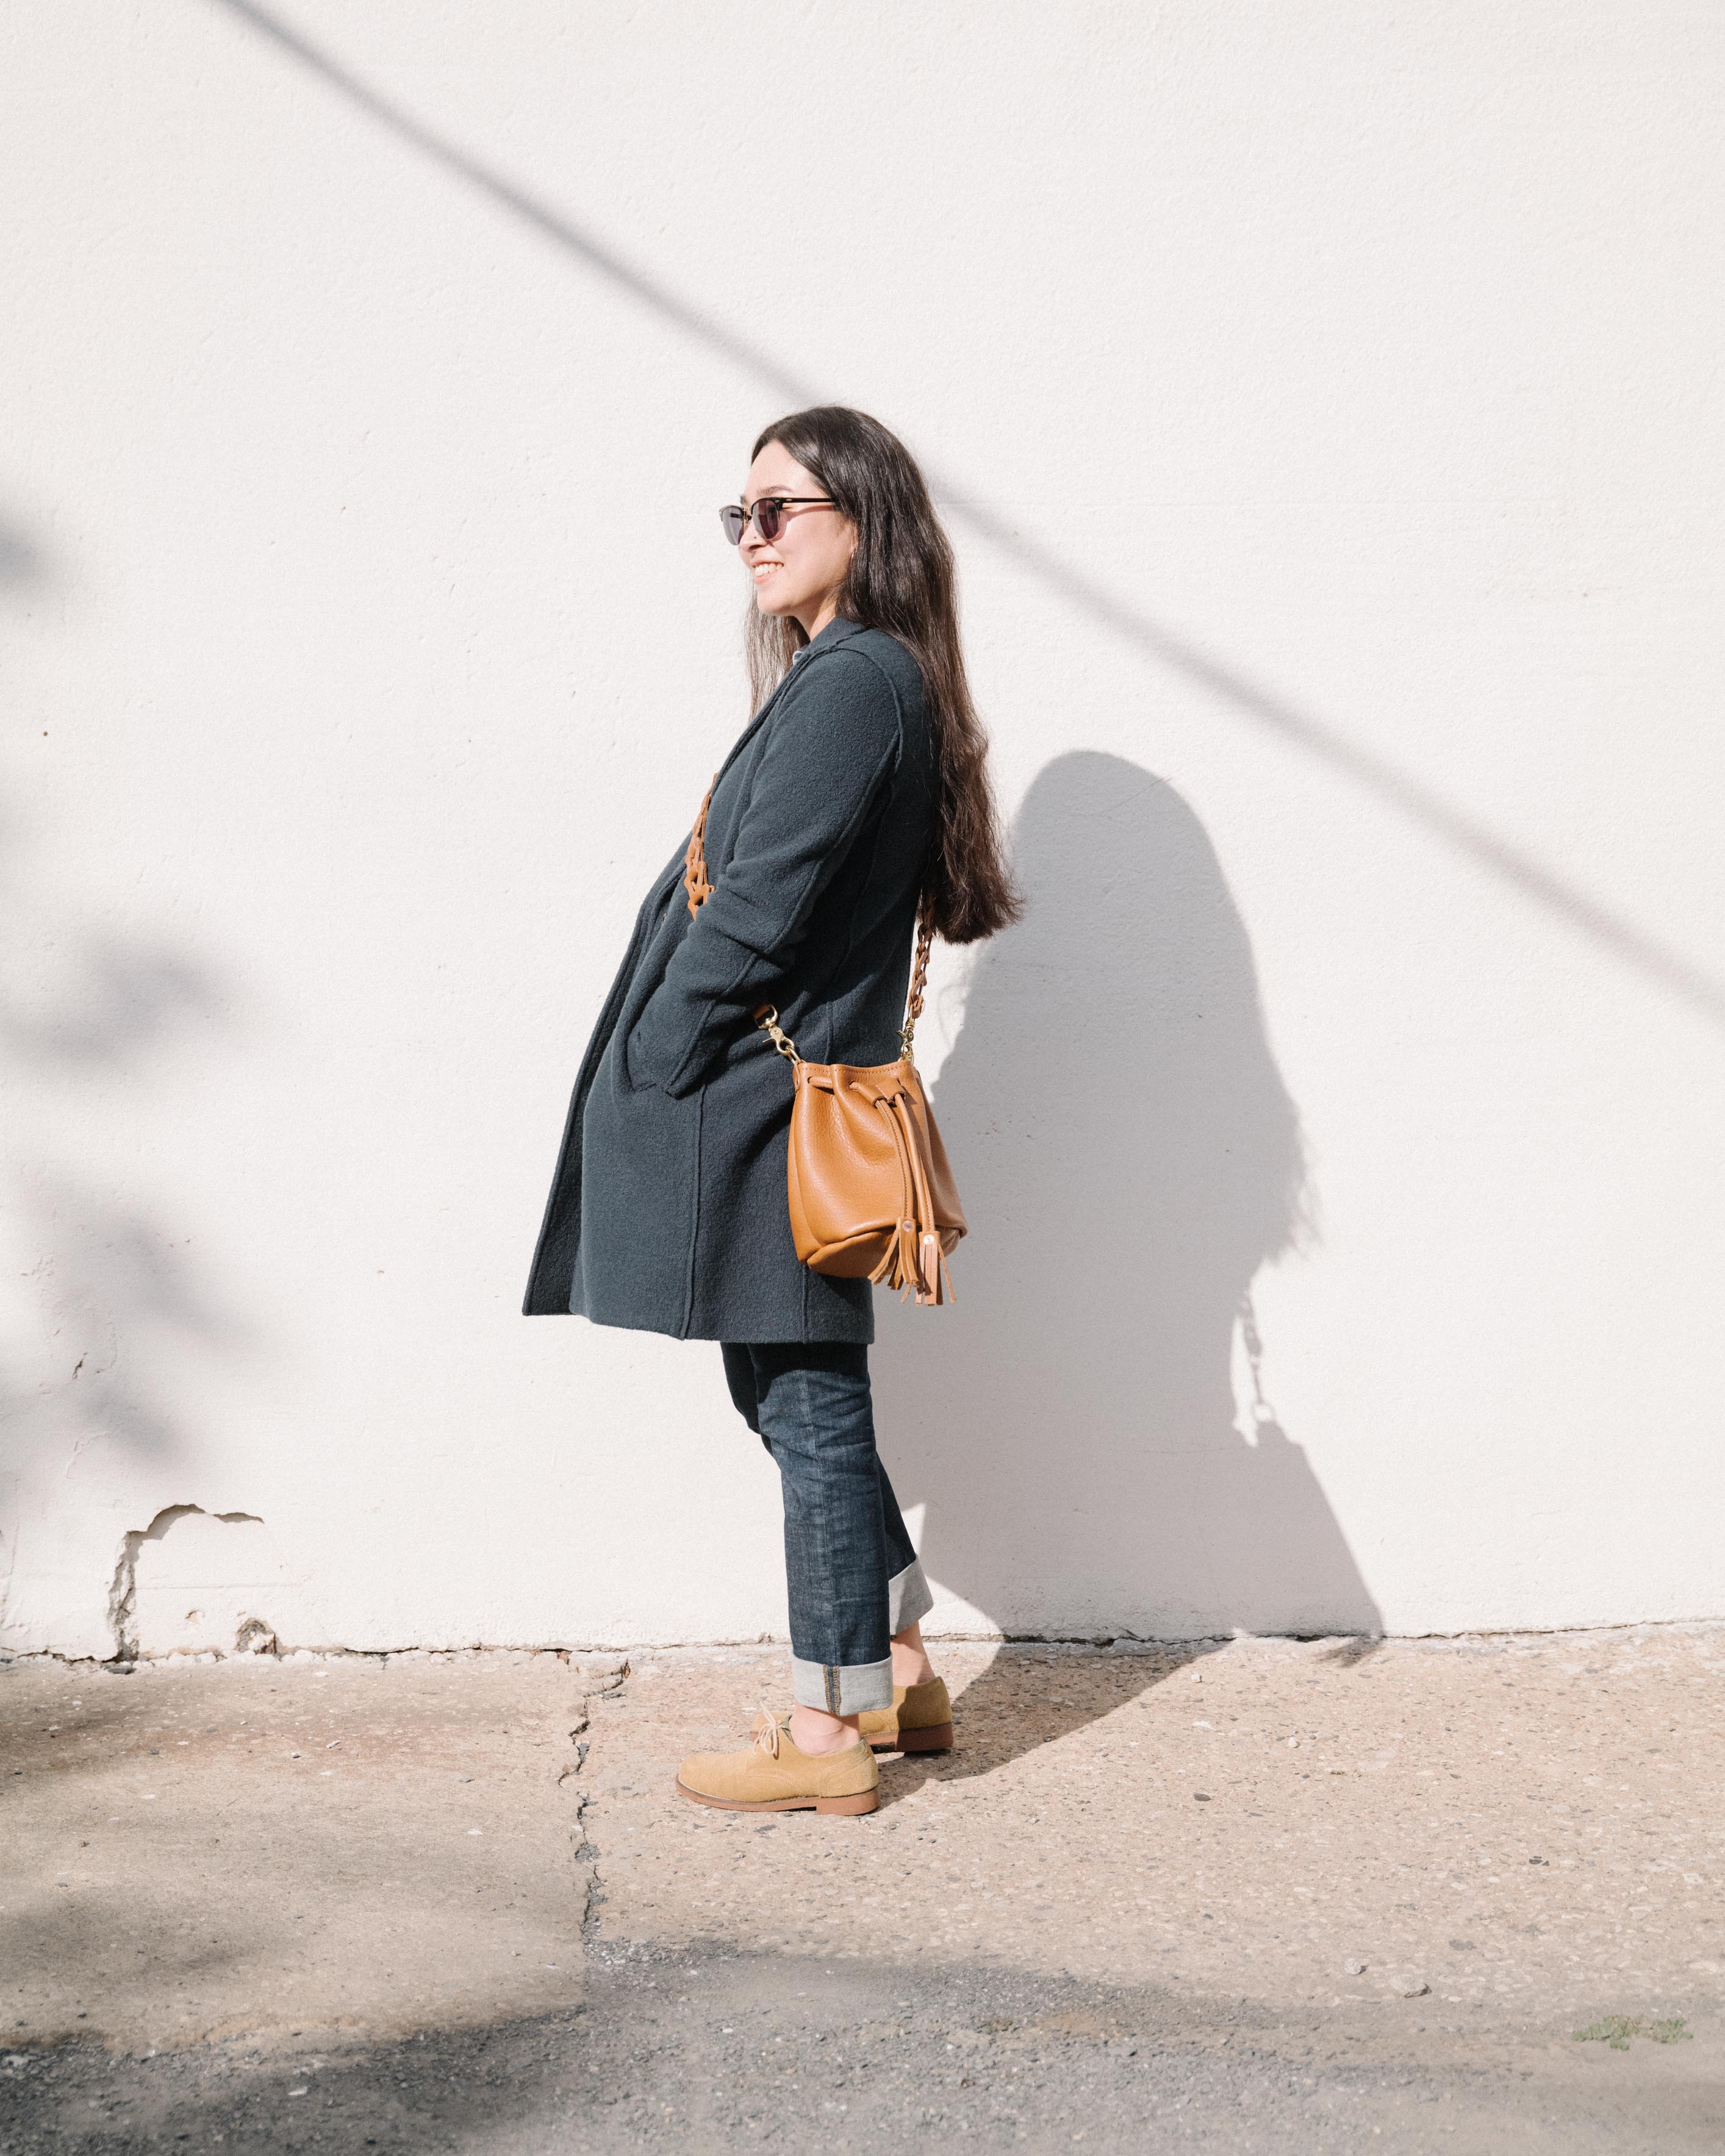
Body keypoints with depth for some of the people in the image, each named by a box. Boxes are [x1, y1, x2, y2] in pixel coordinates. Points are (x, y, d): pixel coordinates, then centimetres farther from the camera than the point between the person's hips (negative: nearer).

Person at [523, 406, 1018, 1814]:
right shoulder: (866, 679, 16)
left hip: (767, 1103, -10)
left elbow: (756, 909, -20)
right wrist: (661, 1076, 14)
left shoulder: (851, 684, -15)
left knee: (807, 1405, -1)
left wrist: (647, 1070, -12)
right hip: (778, 1093, 10)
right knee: (799, 1394, 18)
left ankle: (828, 1739, 11)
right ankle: (898, 1675, 30)